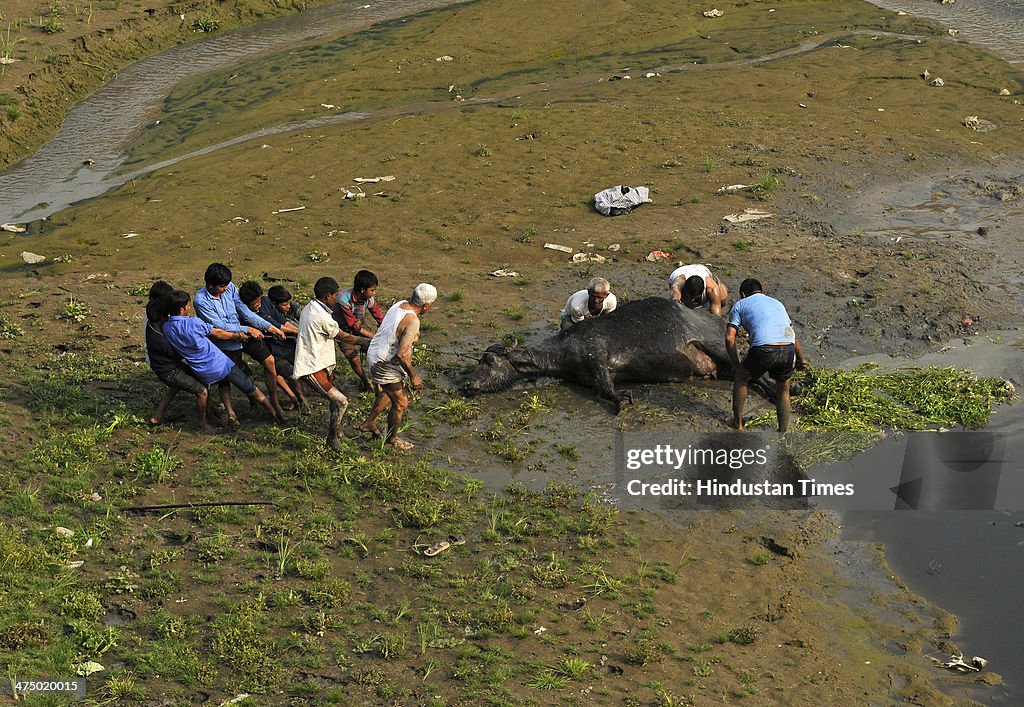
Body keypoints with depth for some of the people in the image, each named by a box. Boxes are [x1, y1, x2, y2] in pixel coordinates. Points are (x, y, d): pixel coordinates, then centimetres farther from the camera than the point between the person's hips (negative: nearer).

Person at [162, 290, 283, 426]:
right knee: (250, 388, 12)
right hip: (219, 364, -6)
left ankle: (229, 412, 14)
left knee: (223, 383, 36)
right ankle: (276, 415, 23)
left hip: (202, 374, 6)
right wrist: (237, 335, 12)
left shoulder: (166, 327, -4)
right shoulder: (193, 323, -20)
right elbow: (218, 333, -5)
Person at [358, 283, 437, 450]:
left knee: (389, 391, 32)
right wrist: (413, 376, -18)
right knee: (400, 403, 9)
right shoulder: (412, 321, -29)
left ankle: (369, 423, 44)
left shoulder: (400, 304, -3)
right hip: (385, 365, -9)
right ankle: (392, 438, 30)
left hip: (374, 354, 9)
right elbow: (402, 354, -31)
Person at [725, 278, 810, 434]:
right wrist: (801, 359, 52)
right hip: (788, 350, 3)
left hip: (763, 350, -3)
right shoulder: (777, 303, 34)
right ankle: (783, 434, 25)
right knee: (783, 392, 25)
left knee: (740, 378, 25)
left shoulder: (740, 305, 21)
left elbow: (729, 337, 11)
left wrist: (736, 365, 21)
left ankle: (737, 422, 33)